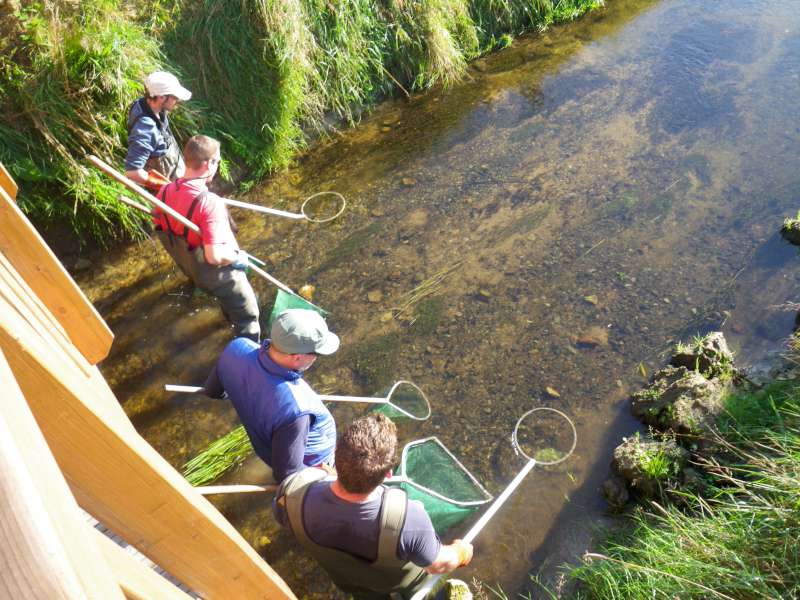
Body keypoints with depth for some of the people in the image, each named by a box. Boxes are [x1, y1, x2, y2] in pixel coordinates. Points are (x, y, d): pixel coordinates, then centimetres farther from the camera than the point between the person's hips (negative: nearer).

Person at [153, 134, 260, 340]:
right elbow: (214, 256, -38)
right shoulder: (210, 203, -37)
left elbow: (161, 227, 4)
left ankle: (231, 315, 66)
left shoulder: (165, 191, -14)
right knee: (247, 316, 14)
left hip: (189, 267, 8)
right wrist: (238, 257, -19)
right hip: (219, 274, -8)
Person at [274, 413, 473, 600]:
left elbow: (281, 516, -12)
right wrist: (461, 552, 0)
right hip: (402, 583, -2)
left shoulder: (293, 491, -39)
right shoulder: (408, 518, -47)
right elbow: (438, 564, -24)